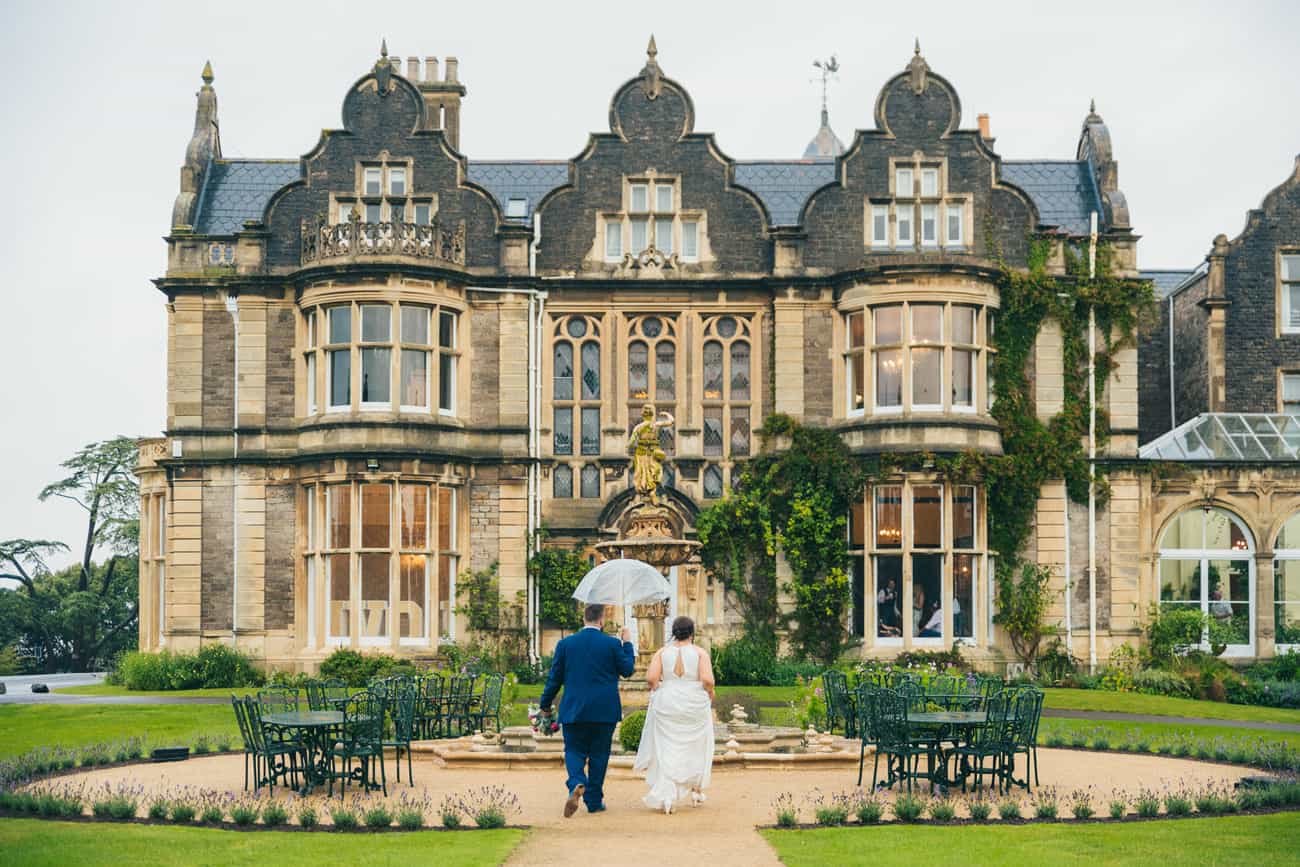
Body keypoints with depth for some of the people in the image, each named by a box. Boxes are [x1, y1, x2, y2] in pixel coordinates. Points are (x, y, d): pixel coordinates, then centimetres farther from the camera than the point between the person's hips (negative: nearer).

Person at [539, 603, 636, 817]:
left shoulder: (565, 644, -1)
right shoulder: (612, 644, -6)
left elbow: (555, 677, 3)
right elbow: (627, 670, 3)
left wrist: (545, 704, 14)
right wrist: (627, 643, 14)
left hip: (573, 710, 1)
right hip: (604, 711, -1)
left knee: (574, 751, 8)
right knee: (599, 755, 9)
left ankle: (577, 784, -21)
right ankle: (594, 800, 11)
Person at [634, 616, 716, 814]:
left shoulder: (662, 652, 0)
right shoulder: (700, 652, -4)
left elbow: (651, 678, -9)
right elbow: (707, 680, -14)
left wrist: (658, 693, 8)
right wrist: (710, 695, 4)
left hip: (667, 706, 1)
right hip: (695, 707, -1)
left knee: (667, 751, 3)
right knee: (695, 749, 19)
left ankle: (666, 797, -9)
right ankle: (696, 790, 27)